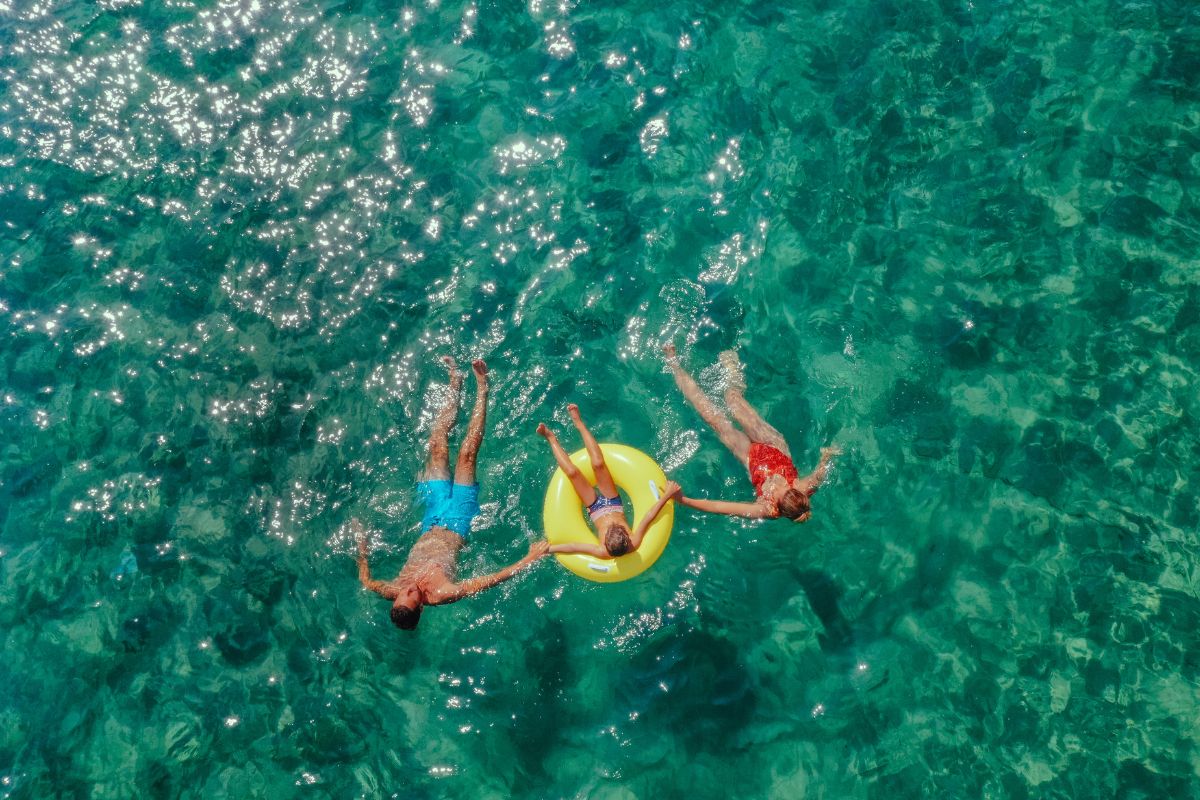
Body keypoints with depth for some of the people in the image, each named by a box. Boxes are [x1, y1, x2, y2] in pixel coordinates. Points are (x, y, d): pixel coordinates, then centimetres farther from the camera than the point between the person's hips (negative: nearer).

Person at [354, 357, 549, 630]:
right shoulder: (443, 595, -35)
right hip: (457, 523, -2)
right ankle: (481, 386, 15)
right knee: (466, 454, -8)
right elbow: (496, 578, -36)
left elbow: (367, 581, -2)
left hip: (433, 523, 3)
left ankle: (455, 383, 25)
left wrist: (361, 544, 0)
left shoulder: (393, 592, -26)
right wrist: (532, 557, -39)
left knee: (438, 446, 2)